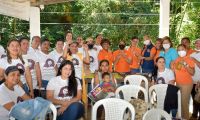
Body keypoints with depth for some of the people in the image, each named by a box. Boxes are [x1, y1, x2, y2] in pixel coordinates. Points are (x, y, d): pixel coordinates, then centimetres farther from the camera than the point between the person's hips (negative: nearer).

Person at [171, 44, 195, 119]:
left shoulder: (189, 59, -8)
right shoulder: (176, 60, 9)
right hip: (178, 83, 6)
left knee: (184, 102, -5)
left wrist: (185, 64, -25)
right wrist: (172, 67, 2)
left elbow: (192, 72, -18)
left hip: (186, 84, -6)